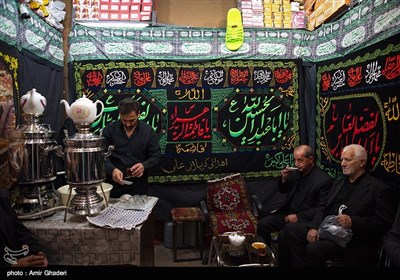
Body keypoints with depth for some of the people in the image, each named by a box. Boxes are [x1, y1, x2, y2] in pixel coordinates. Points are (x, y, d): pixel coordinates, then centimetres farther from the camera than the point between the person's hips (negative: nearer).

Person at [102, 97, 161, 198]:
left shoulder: (148, 131, -2)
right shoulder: (109, 129, -3)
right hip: (114, 182, 0)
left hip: (138, 184, 0)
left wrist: (144, 165, -20)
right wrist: (112, 169, -23)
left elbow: (156, 156, -1)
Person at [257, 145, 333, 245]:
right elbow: (282, 190, 20)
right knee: (263, 223, -11)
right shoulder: (296, 173, 7)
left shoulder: (324, 179, -12)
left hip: (304, 219, -6)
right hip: (287, 213, 6)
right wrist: (284, 178, -2)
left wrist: (298, 216, -18)